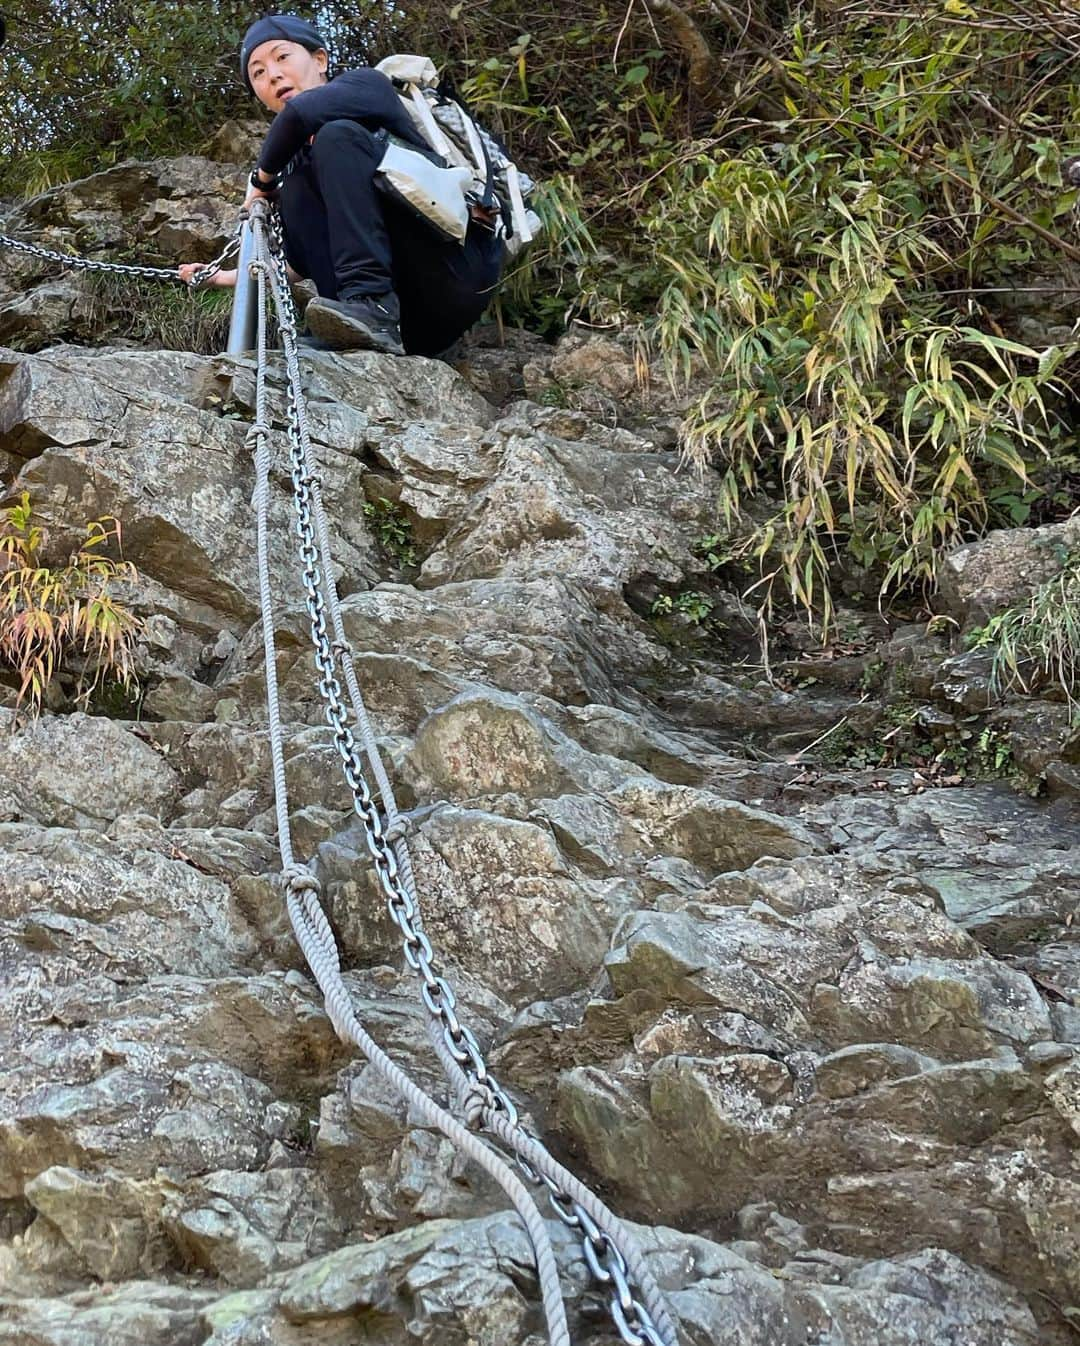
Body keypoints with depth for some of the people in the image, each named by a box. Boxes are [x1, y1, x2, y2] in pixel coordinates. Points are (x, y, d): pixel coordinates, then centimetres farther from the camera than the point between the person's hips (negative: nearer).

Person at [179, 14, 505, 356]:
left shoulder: (367, 84, 4)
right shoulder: (299, 159, 19)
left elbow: (303, 111, -17)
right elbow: (307, 259, 23)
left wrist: (262, 178, -1)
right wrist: (234, 276, 19)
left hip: (459, 266, -5)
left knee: (337, 136, -14)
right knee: (295, 188, -4)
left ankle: (371, 306, -31)